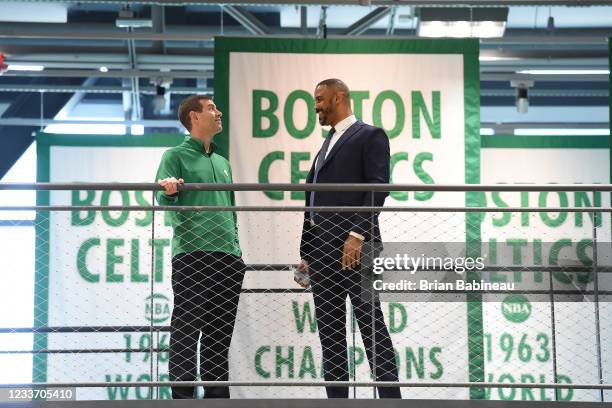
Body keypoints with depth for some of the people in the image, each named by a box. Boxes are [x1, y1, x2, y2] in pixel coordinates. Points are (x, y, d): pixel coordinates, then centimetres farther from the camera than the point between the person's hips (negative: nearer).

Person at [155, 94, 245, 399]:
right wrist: (168, 191, -32)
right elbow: (164, 199, -10)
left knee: (220, 331, 7)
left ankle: (217, 394, 11)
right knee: (186, 329, -7)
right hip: (191, 253, -6)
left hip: (227, 257, 6)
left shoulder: (222, 163, 24)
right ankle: (183, 394, -7)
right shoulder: (176, 156, 4)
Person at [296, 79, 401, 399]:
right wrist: (306, 253, 15)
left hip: (354, 248, -8)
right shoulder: (326, 145, 25)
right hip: (322, 252, 8)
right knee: (330, 335, 5)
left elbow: (378, 189, -12)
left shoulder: (370, 136, 1)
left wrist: (357, 235, -22)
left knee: (372, 329, -8)